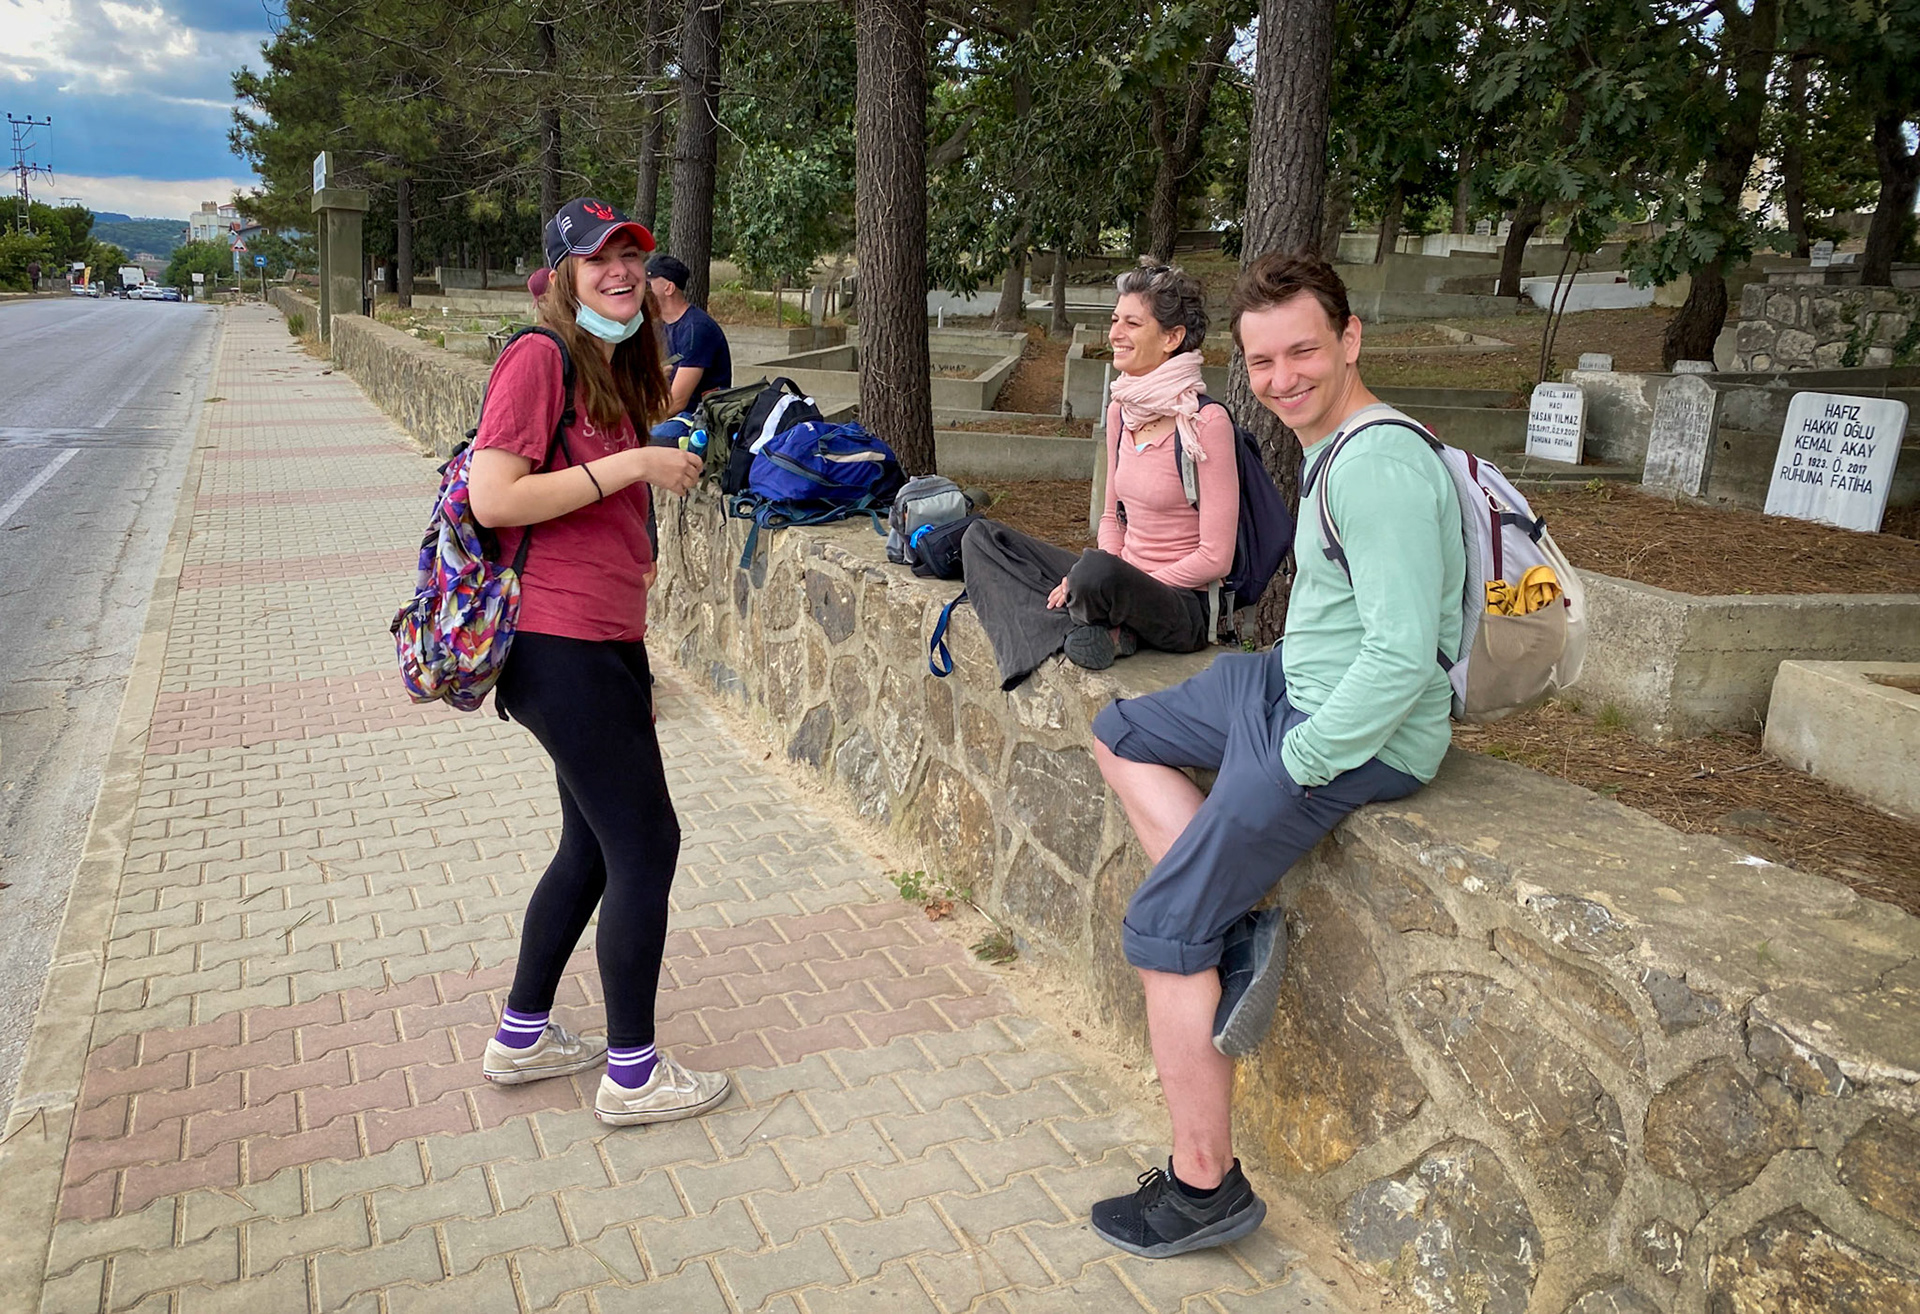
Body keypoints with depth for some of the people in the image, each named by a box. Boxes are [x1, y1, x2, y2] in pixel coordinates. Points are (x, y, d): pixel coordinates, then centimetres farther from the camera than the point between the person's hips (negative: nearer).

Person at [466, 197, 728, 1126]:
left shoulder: (620, 371, 16)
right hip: (558, 644, -9)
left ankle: (522, 1036, 33)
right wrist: (632, 465, -19)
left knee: (596, 843, 17)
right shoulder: (540, 357, -12)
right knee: (646, 843, -2)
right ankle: (633, 1074, 14)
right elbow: (493, 497, -21)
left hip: (607, 640, 9)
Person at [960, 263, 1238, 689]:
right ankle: (1103, 630, -14)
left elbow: (1215, 557, -16)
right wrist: (1086, 582, -4)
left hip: (1184, 605, -8)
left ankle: (1087, 625, -4)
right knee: (982, 538, 2)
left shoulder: (1207, 422, -16)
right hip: (1127, 582, 8)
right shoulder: (1121, 413, 7)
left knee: (1098, 571, -40)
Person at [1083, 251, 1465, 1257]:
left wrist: (1298, 763, -19)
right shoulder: (1334, 446, 9)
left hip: (1362, 737, -10)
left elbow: (1403, 654, -29)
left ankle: (1205, 1186, 8)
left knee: (1163, 930, -7)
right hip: (1293, 686, 11)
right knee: (1118, 737, 19)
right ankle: (1233, 929, 7)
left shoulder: (1377, 465, -23)